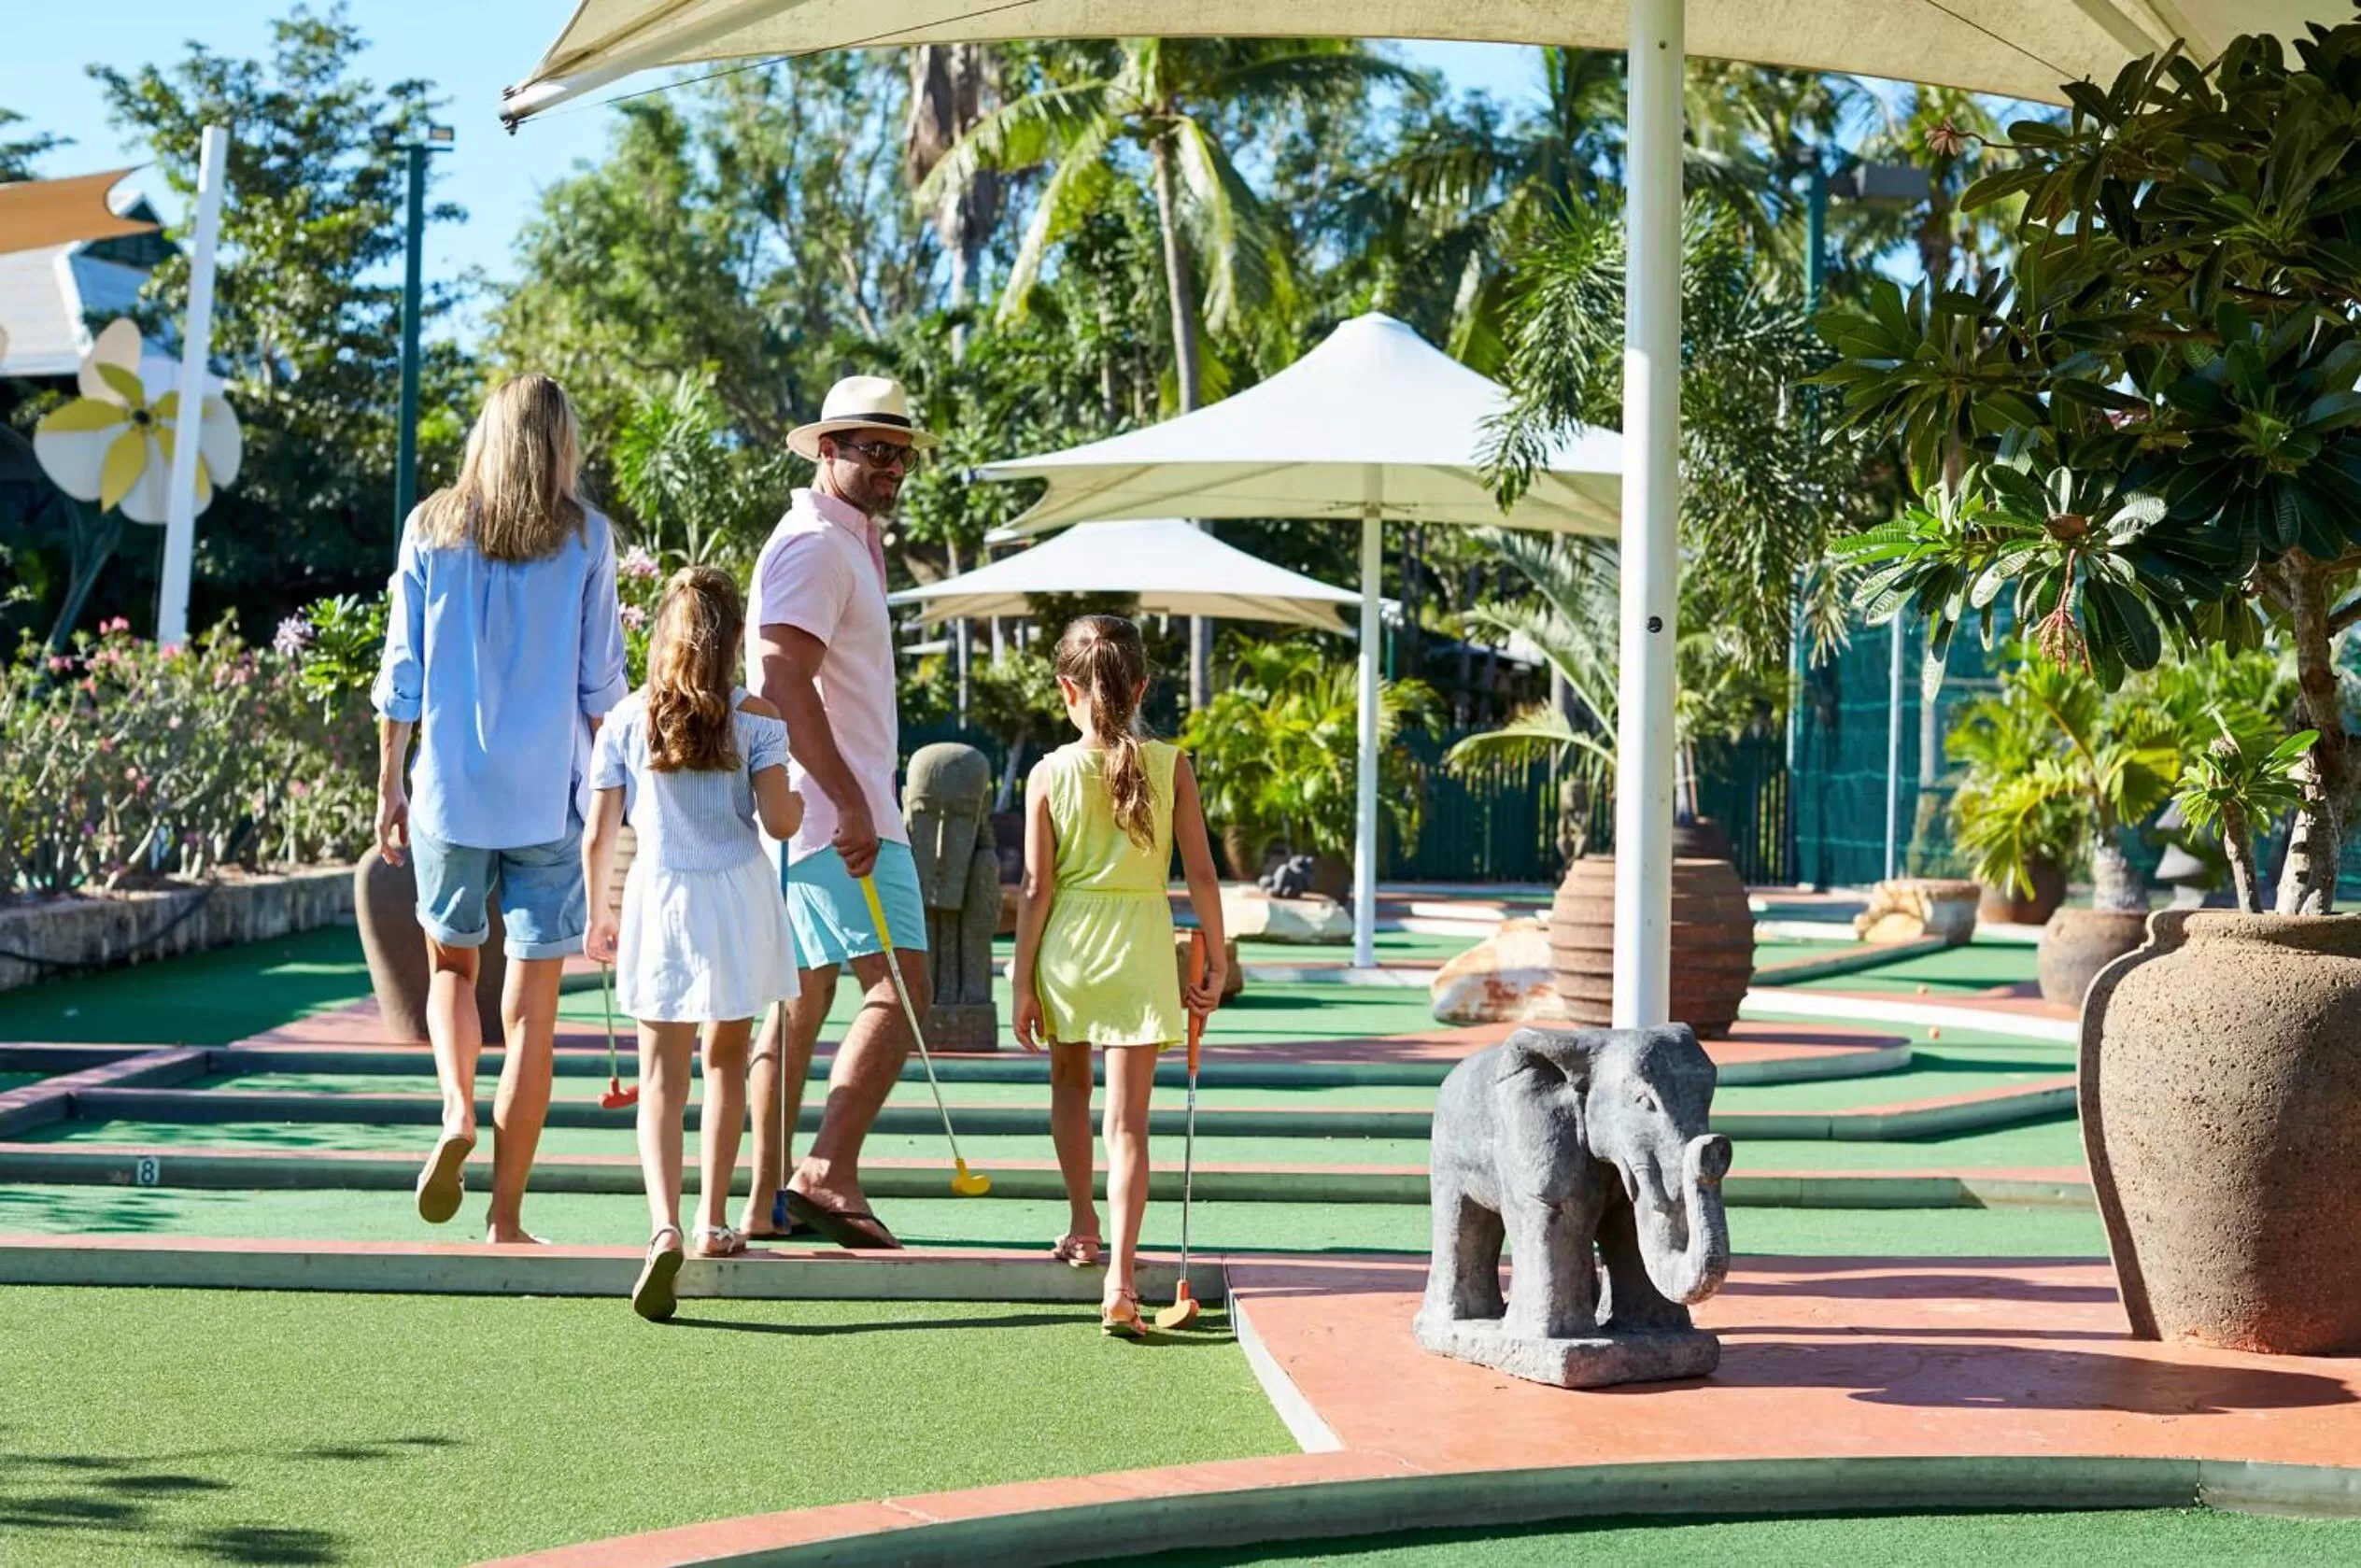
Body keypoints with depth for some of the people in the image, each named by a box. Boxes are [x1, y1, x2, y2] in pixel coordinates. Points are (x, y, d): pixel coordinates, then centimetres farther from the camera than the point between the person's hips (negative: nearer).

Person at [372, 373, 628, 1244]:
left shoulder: (432, 526, 5)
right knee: (531, 1003, 2)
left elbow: (401, 672, 6)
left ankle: (456, 1114, -4)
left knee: (451, 962, 22)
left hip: (449, 787, 1)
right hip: (549, 795, -1)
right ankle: (506, 1217, 4)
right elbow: (601, 681, 2)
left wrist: (389, 783, 13)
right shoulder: (585, 536, 1)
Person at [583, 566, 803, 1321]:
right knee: (726, 1060, 17)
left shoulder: (628, 719, -1)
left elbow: (597, 835, 1)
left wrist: (597, 914, 15)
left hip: (660, 898, 0)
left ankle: (665, 1226, -20)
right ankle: (713, 1223, 23)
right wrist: (804, 800, 14)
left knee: (661, 1074, -1)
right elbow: (778, 820, -10)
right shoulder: (755, 717, -4)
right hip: (738, 898, 0)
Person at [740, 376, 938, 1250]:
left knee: (802, 997, 10)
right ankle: (829, 1173, -20)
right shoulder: (816, 546, -11)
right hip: (833, 812, -11)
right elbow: (783, 676, -22)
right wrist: (849, 801, -25)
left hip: (813, 814, 11)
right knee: (899, 984, -15)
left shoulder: (844, 546, 22)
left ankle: (768, 1200, 13)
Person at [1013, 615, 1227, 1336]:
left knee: (1070, 1086, 25)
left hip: (1067, 949, 1)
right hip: (1140, 950, -1)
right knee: (1128, 1119, -2)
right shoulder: (1170, 765, -3)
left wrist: (1023, 983, 2)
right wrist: (1215, 963, 7)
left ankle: (1083, 1227, 40)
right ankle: (1120, 1277, -14)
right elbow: (1201, 876, -3)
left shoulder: (1049, 774, -5)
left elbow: (1037, 888, -4)